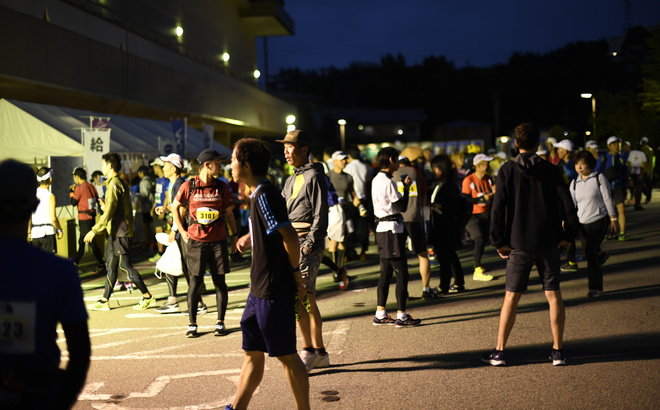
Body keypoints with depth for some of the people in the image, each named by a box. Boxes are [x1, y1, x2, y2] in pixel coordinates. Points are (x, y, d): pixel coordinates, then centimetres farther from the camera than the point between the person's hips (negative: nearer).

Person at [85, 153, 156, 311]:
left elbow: (109, 212, -21)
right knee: (111, 266, 11)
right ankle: (104, 301, 15)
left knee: (125, 266, -6)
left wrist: (94, 230, -18)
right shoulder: (120, 183, 15)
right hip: (115, 232, 10)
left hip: (120, 233, -10)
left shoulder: (114, 184, -16)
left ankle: (147, 296, 0)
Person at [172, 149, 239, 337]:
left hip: (218, 240, 2)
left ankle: (220, 322, 15)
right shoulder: (188, 186, -2)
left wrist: (235, 235, 10)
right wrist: (182, 232, 4)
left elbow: (229, 212, 14)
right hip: (196, 241, -2)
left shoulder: (222, 187, 5)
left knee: (220, 282, 4)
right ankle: (192, 324, 11)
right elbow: (175, 207, 10)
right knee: (195, 282, 0)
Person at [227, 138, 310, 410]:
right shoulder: (259, 193, 12)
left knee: (286, 356, 1)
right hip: (259, 288, 10)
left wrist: (294, 270, -12)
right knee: (252, 353, 16)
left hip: (274, 290, -10)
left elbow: (290, 237, -25)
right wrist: (250, 236, 16)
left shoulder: (264, 195, -19)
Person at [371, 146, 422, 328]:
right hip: (392, 230, -10)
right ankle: (401, 316, 0)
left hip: (381, 229, 10)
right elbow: (402, 207, -15)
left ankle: (380, 314, 16)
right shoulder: (388, 182, -16)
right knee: (401, 273, -4)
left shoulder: (377, 180, 13)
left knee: (386, 273, 13)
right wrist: (406, 187, -3)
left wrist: (401, 185, 13)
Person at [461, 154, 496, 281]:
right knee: (479, 240, -16)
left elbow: (493, 200, 13)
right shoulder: (468, 180, -12)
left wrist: (493, 193, -10)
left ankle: (477, 264, 28)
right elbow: (465, 199, -16)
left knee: (484, 239, 8)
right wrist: (482, 198, -20)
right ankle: (477, 272, -9)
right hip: (473, 215, -6)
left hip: (486, 214, 7)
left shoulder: (488, 179, 7)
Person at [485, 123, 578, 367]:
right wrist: (567, 236, 9)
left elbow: (499, 207, -6)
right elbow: (567, 203, -1)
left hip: (519, 244, -1)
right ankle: (558, 351, 11)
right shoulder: (550, 170, 1)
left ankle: (499, 352, 9)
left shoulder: (507, 170, -3)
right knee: (553, 295, 9)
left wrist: (499, 241, 1)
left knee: (511, 296, 6)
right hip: (548, 242, 1)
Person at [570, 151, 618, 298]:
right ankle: (598, 287, 15)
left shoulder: (599, 178, -4)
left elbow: (607, 198, -4)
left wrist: (613, 218, -4)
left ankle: (595, 287, -6)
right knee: (590, 254, 5)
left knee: (590, 251, -15)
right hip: (583, 223, 5)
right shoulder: (575, 184, 8)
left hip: (599, 220, -5)